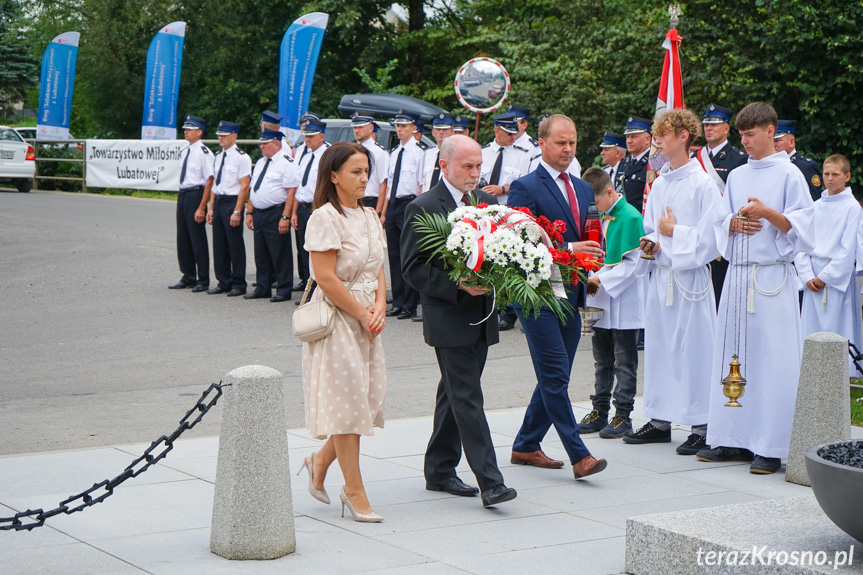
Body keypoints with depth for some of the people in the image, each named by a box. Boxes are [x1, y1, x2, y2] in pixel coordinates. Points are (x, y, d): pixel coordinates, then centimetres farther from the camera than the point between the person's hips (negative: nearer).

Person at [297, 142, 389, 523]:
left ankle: (320, 461, 30)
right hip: (337, 319, -8)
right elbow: (326, 278, -17)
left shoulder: (369, 216, 13)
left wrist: (379, 308, -2)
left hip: (367, 319, 8)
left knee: (367, 397, 7)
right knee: (346, 398, -3)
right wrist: (362, 315, -12)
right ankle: (354, 491, 6)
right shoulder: (325, 217, -12)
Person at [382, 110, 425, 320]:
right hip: (393, 205, 8)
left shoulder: (418, 152, -7)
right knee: (394, 256, 10)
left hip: (409, 204, -8)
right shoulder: (394, 153, 16)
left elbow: (422, 185, -11)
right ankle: (398, 303, 17)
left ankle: (410, 305, 1)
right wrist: (384, 212, 17)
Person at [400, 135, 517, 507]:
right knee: (467, 398, -8)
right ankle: (489, 481, -10)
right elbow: (413, 268, -11)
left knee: (455, 395, 15)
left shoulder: (486, 202, 12)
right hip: (449, 320, -7)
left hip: (481, 317, 7)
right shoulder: (423, 208, -8)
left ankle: (439, 471, 25)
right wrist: (458, 285, -21)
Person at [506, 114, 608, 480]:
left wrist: (590, 252, 2)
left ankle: (525, 446, 24)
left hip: (571, 296, 8)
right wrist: (567, 250, -22)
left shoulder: (583, 189, 17)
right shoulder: (525, 188, -7)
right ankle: (579, 456, -8)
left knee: (555, 378, 11)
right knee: (555, 376, -9)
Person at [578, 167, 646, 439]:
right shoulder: (602, 217, 9)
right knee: (602, 360, 14)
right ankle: (600, 411, 23)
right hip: (601, 302, 8)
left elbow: (634, 263, -17)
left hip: (624, 304, -8)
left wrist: (602, 279, -20)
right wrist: (592, 276, 2)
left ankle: (623, 414, 8)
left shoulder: (630, 217, -14)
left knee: (624, 362, 1)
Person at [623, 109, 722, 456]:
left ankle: (702, 427, 3)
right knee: (658, 346, 11)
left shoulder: (703, 185, -9)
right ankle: (660, 421, 20)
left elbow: (710, 238, -12)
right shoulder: (659, 184, 13)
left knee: (694, 347, -4)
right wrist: (652, 242, 0)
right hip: (659, 274, 7)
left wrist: (674, 233, -8)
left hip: (689, 278, -7)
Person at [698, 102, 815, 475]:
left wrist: (768, 213, -20)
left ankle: (771, 447, -3)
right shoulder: (737, 177, 16)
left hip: (773, 276, -6)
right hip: (737, 274, 6)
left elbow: (802, 227, -6)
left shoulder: (789, 175, -1)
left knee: (773, 358, -6)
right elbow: (720, 225, 17)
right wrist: (735, 223, -4)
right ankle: (734, 439, 12)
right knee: (733, 356, 5)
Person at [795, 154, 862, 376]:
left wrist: (825, 277, -10)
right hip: (813, 277, 5)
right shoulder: (815, 207, 12)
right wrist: (807, 275, -4)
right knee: (811, 326, 4)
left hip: (838, 276, -5)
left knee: (837, 327, -5)